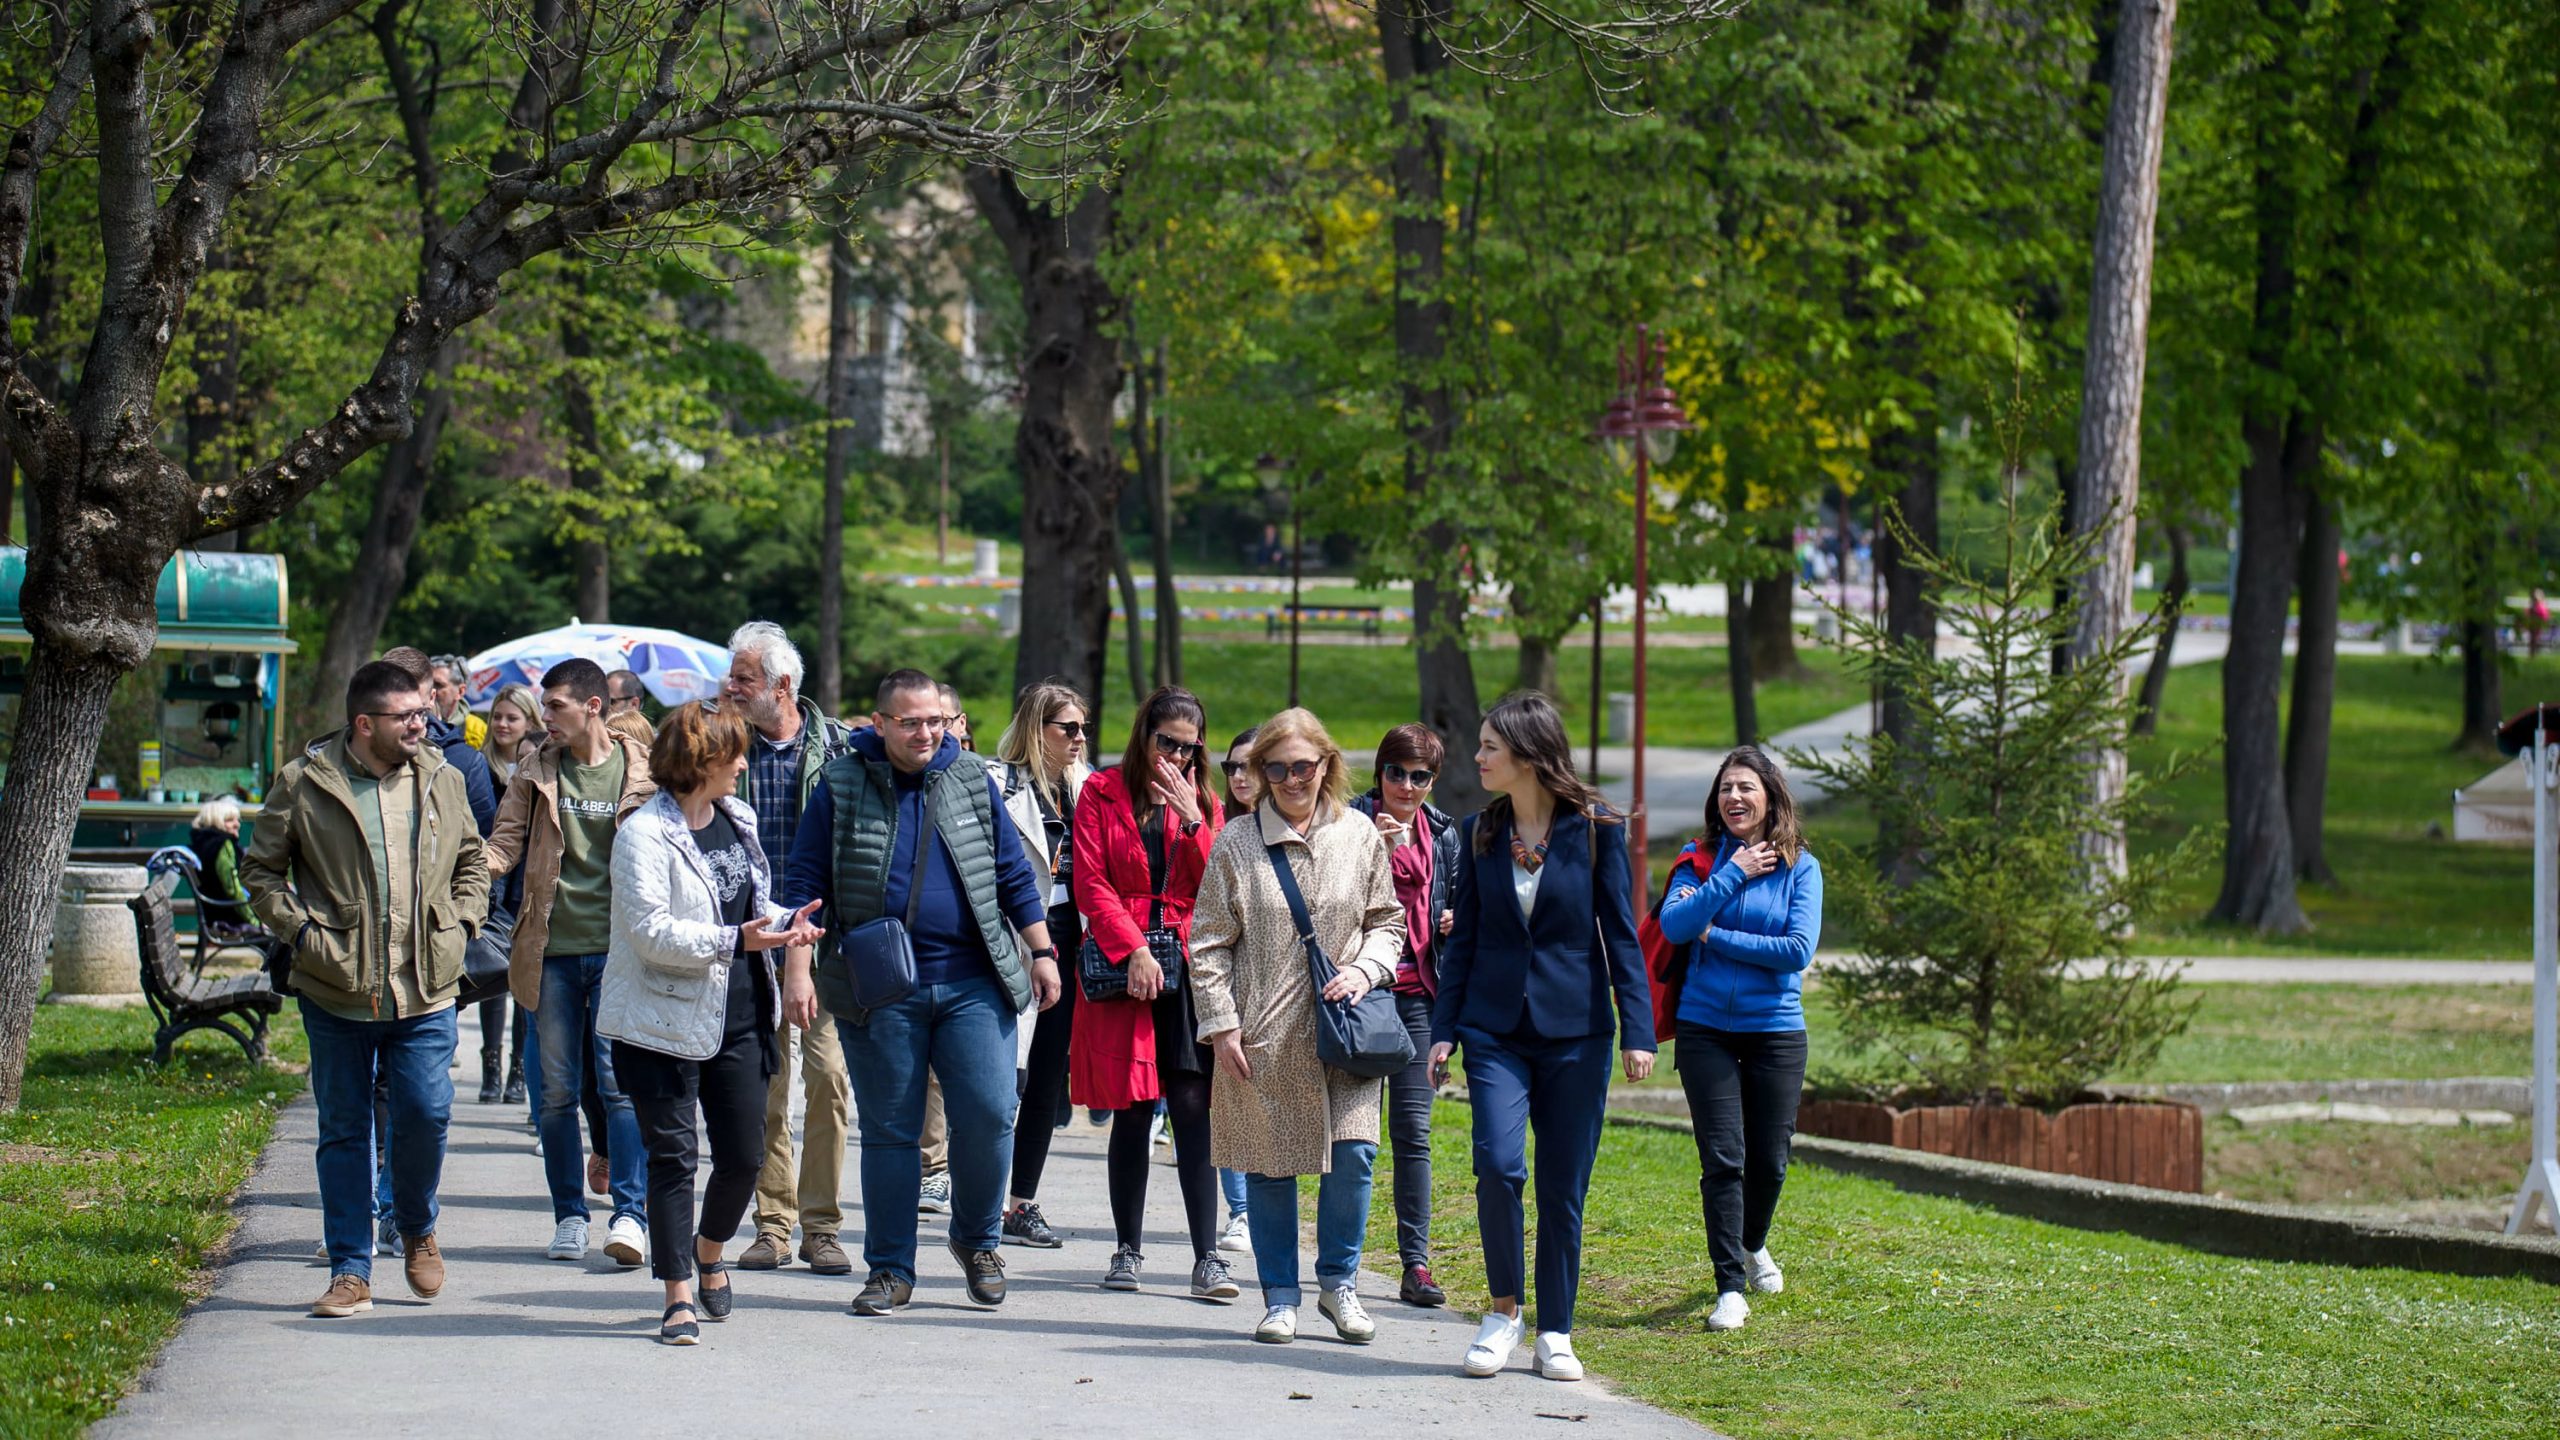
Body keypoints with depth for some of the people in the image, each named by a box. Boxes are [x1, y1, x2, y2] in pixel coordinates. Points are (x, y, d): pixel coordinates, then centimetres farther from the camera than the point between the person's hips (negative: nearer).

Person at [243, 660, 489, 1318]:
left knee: (426, 1114, -6)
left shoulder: (442, 780, 7)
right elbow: (261, 869, 5)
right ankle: (350, 1271, 11)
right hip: (337, 991, -1)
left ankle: (418, 1231, 22)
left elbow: (471, 862, 21)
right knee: (343, 1131, 4)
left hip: (425, 991, 1)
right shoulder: (303, 783, -3)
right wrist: (301, 928, -6)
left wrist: (460, 924, 7)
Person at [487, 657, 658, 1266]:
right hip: (553, 949, 3)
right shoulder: (535, 773, 8)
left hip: (618, 948, -3)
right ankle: (569, 1216, 13)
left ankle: (631, 1215, -10)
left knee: (620, 1082, -10)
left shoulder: (641, 771, 1)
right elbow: (504, 845, 3)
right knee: (558, 1089, 5)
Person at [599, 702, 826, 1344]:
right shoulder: (645, 834, -13)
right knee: (672, 1156, -2)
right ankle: (679, 1296, 3)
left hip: (739, 1018, 6)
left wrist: (784, 923, 1)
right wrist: (735, 939, -26)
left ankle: (709, 1250, 35)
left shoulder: (738, 820, 10)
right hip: (666, 1021, -6)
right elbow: (650, 930, -21)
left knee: (744, 1157, 7)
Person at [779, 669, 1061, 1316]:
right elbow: (805, 883, 2)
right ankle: (890, 1269, 12)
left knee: (989, 1115, -6)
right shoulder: (842, 786, 1)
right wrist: (797, 969, -6)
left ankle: (976, 1239, 17)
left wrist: (1041, 952, 7)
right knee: (888, 1132, 4)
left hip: (973, 984, 1)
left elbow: (1014, 873, 12)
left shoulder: (971, 778, 7)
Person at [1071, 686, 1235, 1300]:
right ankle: (1128, 1250, 13)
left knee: (1193, 1106, -7)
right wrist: (1133, 950, -12)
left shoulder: (1203, 802, 13)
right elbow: (1091, 884, -2)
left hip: (1189, 967, 1)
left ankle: (1207, 1259, -11)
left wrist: (1192, 818, -6)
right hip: (1120, 965, -1)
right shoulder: (1102, 794, 6)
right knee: (1132, 1111, 1)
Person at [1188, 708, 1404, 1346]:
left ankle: (1339, 1281, 10)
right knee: (1269, 1163, 4)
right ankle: (1280, 1298, 16)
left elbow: (1387, 923, 14)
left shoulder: (1359, 837, 6)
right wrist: (1221, 1024, -5)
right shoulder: (1237, 843, 0)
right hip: (1263, 1032, -1)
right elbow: (1209, 943, 2)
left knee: (1353, 1151, -9)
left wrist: (1364, 968, -6)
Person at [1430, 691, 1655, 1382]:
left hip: (1575, 1033, -1)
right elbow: (1463, 936, 11)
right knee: (1499, 1164, -16)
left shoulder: (1594, 829, -3)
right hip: (1495, 1029, 1)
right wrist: (1444, 1028, 5)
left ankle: (1555, 1334, 12)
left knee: (1565, 1183, 2)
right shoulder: (1480, 832, 6)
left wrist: (1637, 1029, -7)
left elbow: (1621, 933, -1)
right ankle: (1504, 1309, 2)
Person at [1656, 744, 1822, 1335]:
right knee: (1722, 1159, -7)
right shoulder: (1700, 861, 2)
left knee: (1768, 1160, 9)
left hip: (1775, 1029, 0)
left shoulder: (1800, 867, 0)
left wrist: (1713, 936, -10)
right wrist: (1734, 875, -16)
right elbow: (1673, 925, -14)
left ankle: (1753, 1244, 39)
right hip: (1705, 1029, 0)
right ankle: (1729, 1288, -3)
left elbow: (1798, 950, -12)